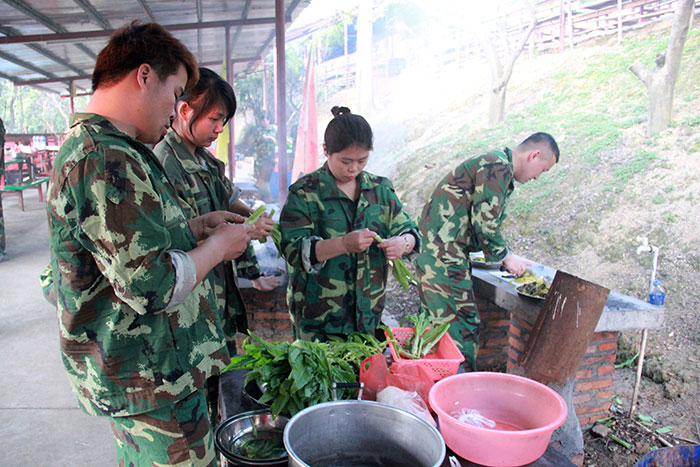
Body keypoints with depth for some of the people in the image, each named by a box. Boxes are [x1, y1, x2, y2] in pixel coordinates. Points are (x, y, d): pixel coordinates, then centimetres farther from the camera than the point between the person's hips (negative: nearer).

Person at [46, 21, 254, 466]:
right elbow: (152, 287, -29)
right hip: (153, 386, -10)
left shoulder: (87, 145, 11)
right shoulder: (109, 160, -26)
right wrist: (218, 246, -14)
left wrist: (194, 228, 8)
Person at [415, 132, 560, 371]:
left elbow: (485, 221, 24)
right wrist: (507, 257, -4)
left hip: (433, 251, 11)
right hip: (443, 255, -11)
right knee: (463, 326, -3)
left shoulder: (495, 165, 21)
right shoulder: (498, 167, -12)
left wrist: (507, 258, 21)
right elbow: (484, 223, -19)